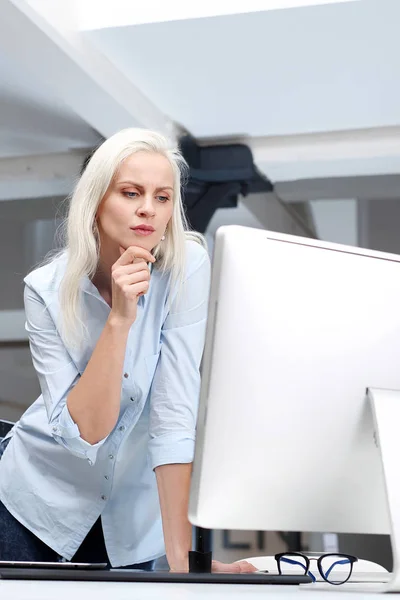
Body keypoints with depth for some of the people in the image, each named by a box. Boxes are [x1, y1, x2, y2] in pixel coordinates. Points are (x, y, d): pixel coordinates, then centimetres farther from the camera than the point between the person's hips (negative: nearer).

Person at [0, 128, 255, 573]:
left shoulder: (187, 267, -19)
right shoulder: (47, 289, -17)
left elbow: (176, 412, -24)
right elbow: (83, 431, -24)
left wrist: (180, 556, -27)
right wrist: (120, 319, -34)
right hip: (42, 499, 0)